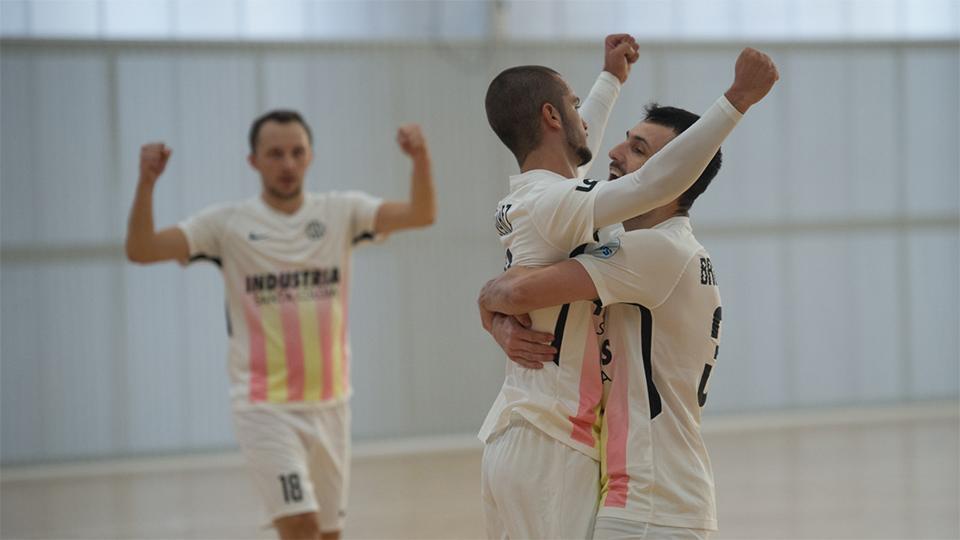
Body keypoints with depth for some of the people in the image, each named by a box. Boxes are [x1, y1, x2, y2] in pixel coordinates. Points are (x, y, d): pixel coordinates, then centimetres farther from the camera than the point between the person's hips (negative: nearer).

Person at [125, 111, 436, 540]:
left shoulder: (341, 212, 2)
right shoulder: (227, 224, -4)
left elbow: (420, 215, -11)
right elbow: (140, 250, -12)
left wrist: (420, 160, -30)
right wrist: (146, 183, -28)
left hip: (329, 403, 4)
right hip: (265, 408, -4)